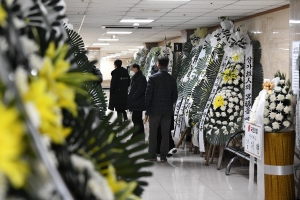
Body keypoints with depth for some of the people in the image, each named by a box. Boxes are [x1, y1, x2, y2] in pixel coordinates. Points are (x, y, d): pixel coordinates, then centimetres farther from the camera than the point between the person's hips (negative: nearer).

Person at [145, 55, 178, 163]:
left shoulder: (153, 78, -10)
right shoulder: (172, 79, 0)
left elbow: (148, 94, -9)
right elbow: (175, 96, 4)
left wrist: (147, 108, 2)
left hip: (154, 110, -2)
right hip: (167, 110, 2)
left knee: (153, 133, 7)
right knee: (165, 134, 6)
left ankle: (152, 155, 11)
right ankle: (163, 156, 8)